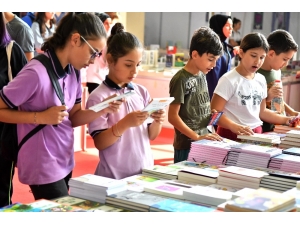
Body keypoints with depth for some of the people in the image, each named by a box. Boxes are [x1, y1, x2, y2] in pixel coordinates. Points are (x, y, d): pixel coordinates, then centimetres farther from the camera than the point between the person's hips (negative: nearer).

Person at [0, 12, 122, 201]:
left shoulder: (73, 72, 2)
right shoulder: (36, 73, -24)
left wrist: (102, 110, -8)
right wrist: (40, 117, -23)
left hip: (65, 163, 8)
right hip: (43, 168, -8)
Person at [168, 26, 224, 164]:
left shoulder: (202, 75, 8)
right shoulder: (181, 80, -15)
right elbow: (172, 116, -17)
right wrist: (196, 137, -21)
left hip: (203, 143, 7)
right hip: (186, 146, -7)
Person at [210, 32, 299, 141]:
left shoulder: (261, 80, 9)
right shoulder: (229, 80, -10)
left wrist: (285, 120, 14)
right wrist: (234, 126, -28)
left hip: (256, 134, 6)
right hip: (232, 135, -5)